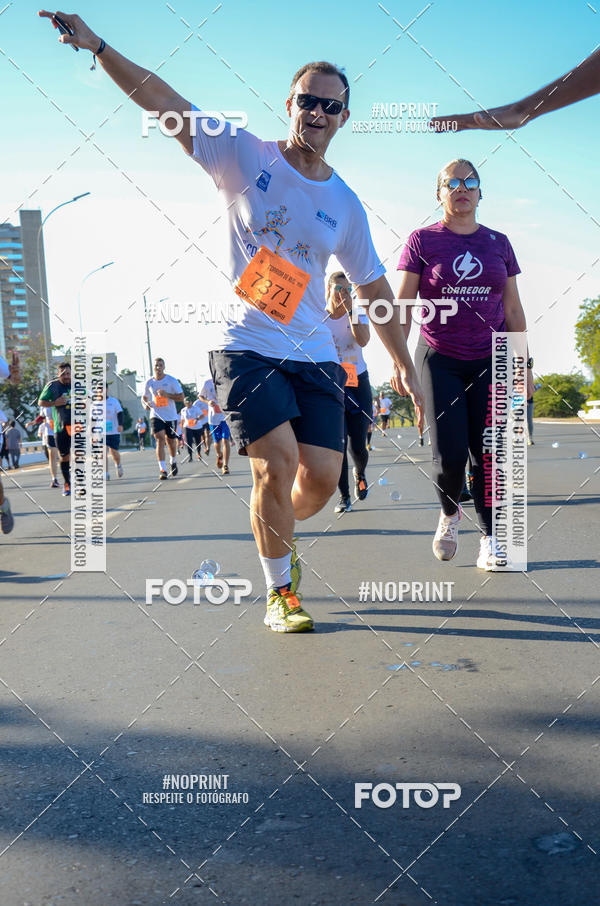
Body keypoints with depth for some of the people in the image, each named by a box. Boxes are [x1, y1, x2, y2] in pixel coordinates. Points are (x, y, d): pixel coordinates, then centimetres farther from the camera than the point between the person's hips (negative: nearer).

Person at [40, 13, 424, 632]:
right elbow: (164, 103, -3)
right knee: (277, 463, -16)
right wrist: (97, 46, -14)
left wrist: (404, 365, 17)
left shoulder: (344, 204, 11)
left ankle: (274, 535, 31)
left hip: (314, 354, 4)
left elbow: (373, 287, 17)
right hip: (246, 344, -3)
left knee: (321, 477, -5)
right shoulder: (244, 156, 1)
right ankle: (279, 591, 6)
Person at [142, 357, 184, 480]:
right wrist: (145, 404, -6)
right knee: (160, 439, -16)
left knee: (170, 441, 12)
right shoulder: (149, 382, 5)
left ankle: (173, 462, 41)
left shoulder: (171, 381, -3)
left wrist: (167, 394, -19)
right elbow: (144, 397, 18)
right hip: (156, 415, 0)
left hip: (170, 416, 0)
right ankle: (162, 469, -19)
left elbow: (181, 397, -5)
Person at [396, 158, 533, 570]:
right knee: (450, 455, -7)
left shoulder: (499, 243, 9)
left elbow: (513, 310, 12)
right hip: (440, 361, -2)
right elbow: (404, 305, -1)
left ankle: (490, 542, 5)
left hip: (489, 360, 2)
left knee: (487, 452, -2)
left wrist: (523, 364, 9)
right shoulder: (423, 241, 1)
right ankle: (449, 514, 24)